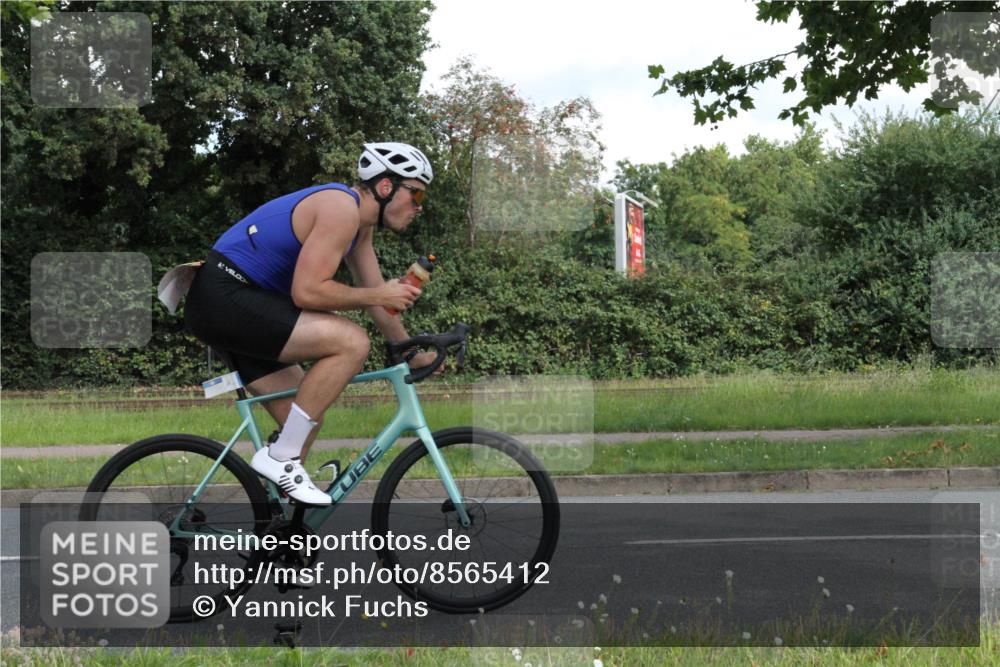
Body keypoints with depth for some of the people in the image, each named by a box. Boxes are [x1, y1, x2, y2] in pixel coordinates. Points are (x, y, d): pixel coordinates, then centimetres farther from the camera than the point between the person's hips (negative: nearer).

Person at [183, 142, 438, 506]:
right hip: (225, 295, -11)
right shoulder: (342, 209, -16)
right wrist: (376, 295, -14)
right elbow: (307, 292, -23)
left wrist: (411, 352, 22)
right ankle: (280, 458, -13)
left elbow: (375, 293, 22)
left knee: (305, 421, 9)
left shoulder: (360, 220, 15)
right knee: (352, 342, -22)